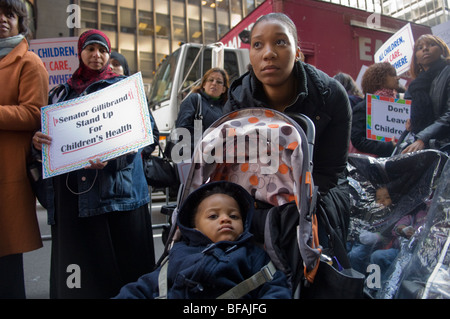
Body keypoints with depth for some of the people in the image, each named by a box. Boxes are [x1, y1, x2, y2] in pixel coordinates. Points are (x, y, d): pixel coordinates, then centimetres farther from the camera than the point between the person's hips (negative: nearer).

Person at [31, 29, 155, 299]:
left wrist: (110, 157, -21)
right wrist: (38, 142, -3)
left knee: (118, 260, -3)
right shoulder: (61, 93, 20)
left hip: (113, 185, -3)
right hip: (69, 191, 4)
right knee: (76, 262, 5)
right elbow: (47, 133, 21)